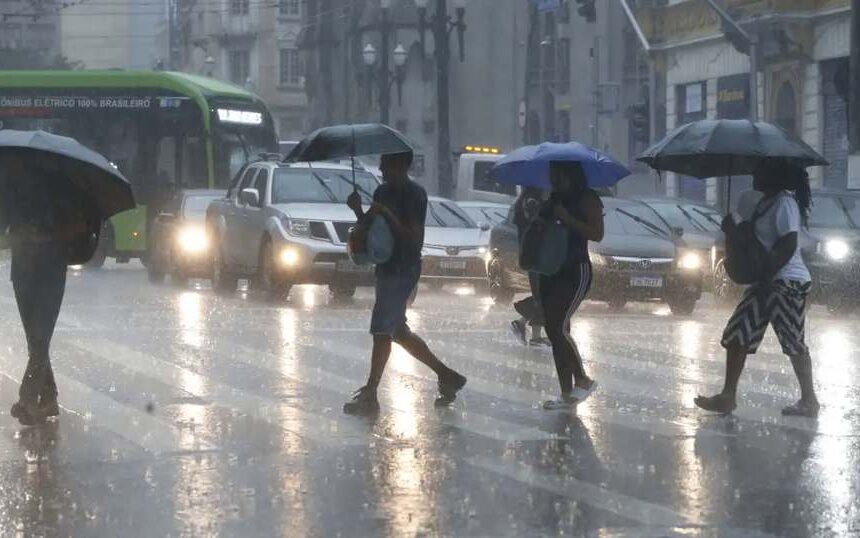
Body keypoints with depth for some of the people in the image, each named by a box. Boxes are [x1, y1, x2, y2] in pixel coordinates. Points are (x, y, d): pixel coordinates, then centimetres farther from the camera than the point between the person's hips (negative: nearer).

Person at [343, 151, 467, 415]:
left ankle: (370, 395, -6)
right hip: (387, 269, 9)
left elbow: (414, 238, -18)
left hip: (402, 271, -9)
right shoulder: (382, 192, 13)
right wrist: (358, 210, -2)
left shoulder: (414, 195, -13)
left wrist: (387, 215, -25)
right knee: (398, 331, 14)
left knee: (381, 331, -9)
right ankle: (446, 375, 24)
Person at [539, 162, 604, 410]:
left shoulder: (587, 199, -7)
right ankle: (567, 394, 8)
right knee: (554, 331, 4)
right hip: (551, 271, 8)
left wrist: (567, 219, -21)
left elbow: (597, 234, -16)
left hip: (576, 271, -8)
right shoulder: (553, 200, 15)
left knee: (559, 327, -18)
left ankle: (582, 379, -3)